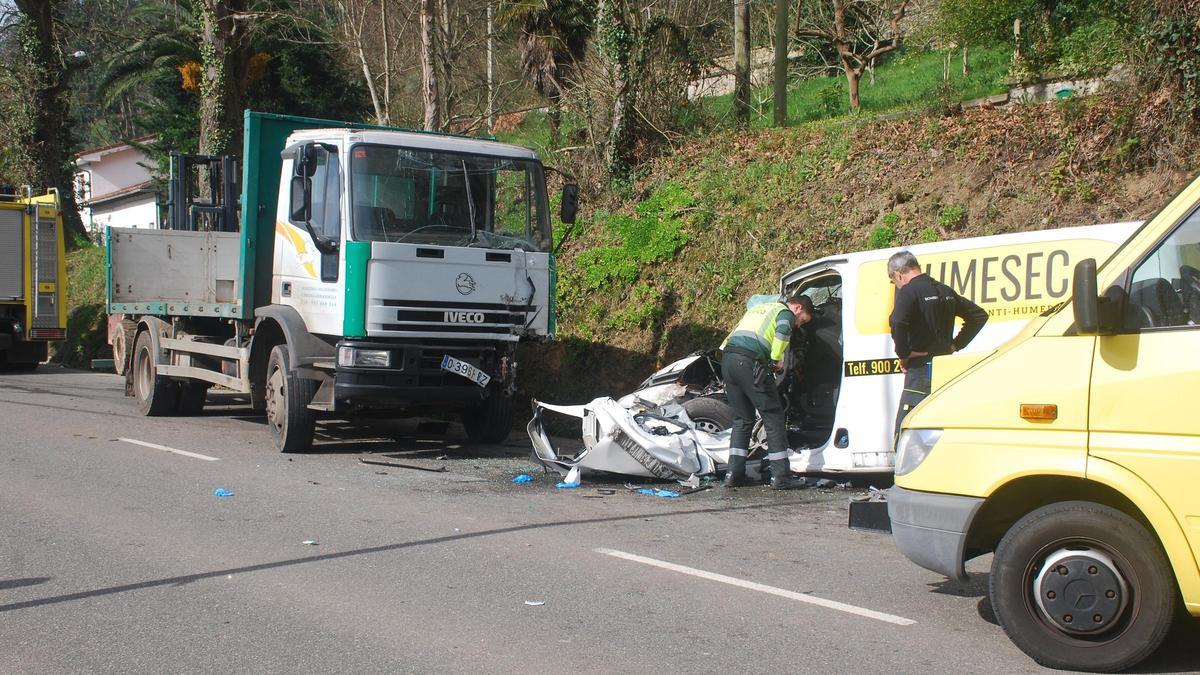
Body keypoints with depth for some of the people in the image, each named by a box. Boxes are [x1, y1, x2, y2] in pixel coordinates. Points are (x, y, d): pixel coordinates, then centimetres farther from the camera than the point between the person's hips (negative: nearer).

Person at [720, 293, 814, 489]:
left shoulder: (759, 307, 32)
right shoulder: (785, 312, 7)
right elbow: (783, 331, -15)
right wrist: (777, 359, -7)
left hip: (728, 358, 8)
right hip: (750, 361, -8)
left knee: (742, 419, 15)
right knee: (773, 417, -1)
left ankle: (734, 474, 9)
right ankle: (781, 476, -2)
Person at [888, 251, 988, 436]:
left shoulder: (909, 291, -11)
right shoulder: (945, 291, 14)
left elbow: (897, 322, -29)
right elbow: (979, 315, 21)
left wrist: (904, 355, -15)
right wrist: (956, 344, 16)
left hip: (921, 369, -8)